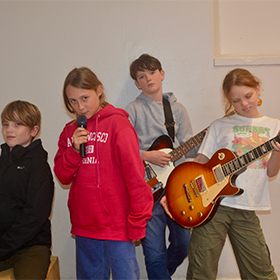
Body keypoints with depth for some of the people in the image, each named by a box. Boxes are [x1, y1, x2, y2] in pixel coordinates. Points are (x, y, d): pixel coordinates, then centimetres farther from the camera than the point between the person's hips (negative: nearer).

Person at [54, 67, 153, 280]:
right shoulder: (70, 131, 10)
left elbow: (135, 176, -11)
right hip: (84, 226, 6)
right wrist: (75, 150, -11)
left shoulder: (117, 123, -9)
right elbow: (63, 177, 7)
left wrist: (137, 224, -12)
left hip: (116, 225, -5)